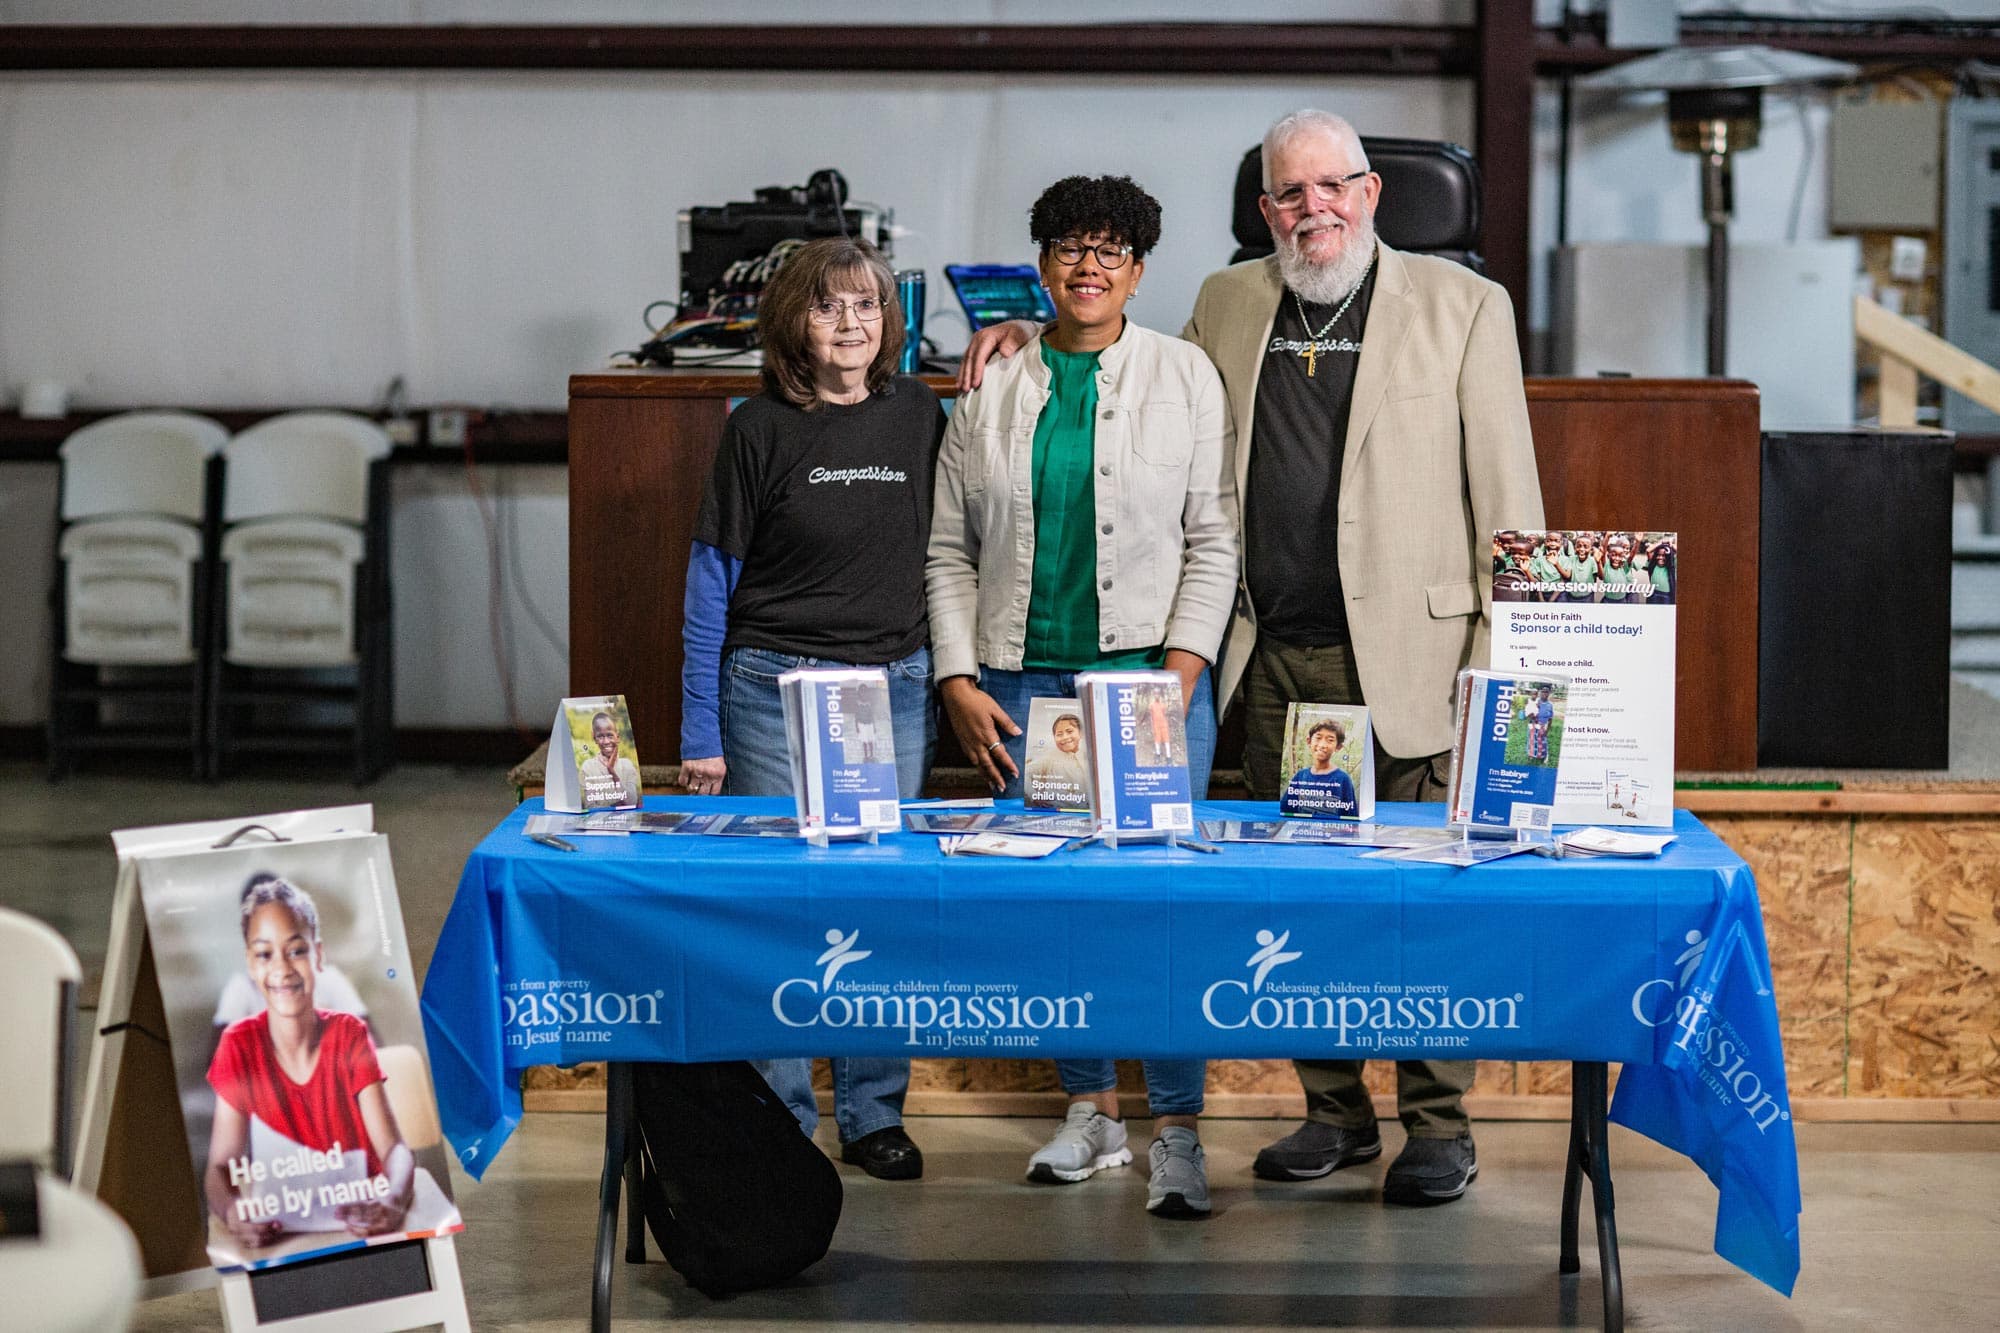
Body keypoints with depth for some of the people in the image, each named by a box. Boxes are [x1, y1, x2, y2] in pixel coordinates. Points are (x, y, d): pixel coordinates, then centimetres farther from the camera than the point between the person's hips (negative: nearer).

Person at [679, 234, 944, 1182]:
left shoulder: (920, 418, 4)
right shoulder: (759, 430, -3)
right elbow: (711, 581, -2)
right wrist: (701, 735, -5)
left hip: (896, 687, 3)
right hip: (775, 687, -2)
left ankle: (873, 1113, 17)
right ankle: (778, 1125, 10)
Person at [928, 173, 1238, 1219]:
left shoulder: (1185, 376, 4)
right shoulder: (990, 388, 9)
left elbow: (1213, 538, 2)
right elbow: (949, 549, 10)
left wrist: (1179, 672, -8)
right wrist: (959, 680, 1)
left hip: (1149, 671, -2)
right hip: (1020, 680, 2)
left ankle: (1176, 1130, -3)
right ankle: (1089, 1108, 17)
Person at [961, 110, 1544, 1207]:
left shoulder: (1460, 306, 3)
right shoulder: (1227, 306, 13)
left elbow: (1505, 492, 0)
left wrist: (1503, 652, -7)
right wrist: (1032, 332, 17)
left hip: (1403, 652, -4)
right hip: (1271, 660, 4)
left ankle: (1438, 1126, 6)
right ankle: (1334, 1111, 19)